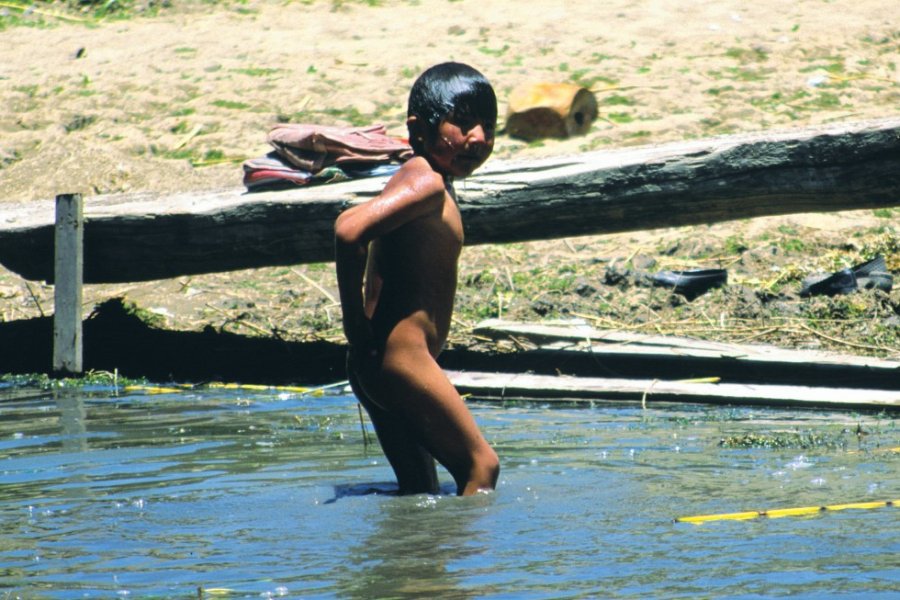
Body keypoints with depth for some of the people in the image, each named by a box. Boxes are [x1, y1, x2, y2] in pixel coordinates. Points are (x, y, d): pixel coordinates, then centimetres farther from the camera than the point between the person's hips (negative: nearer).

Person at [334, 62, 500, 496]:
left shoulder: (417, 179, 16)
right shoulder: (427, 183, -15)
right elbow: (349, 229, -29)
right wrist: (356, 322, -20)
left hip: (378, 364, 10)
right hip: (401, 358, -10)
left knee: (420, 496, 16)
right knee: (481, 466, -7)